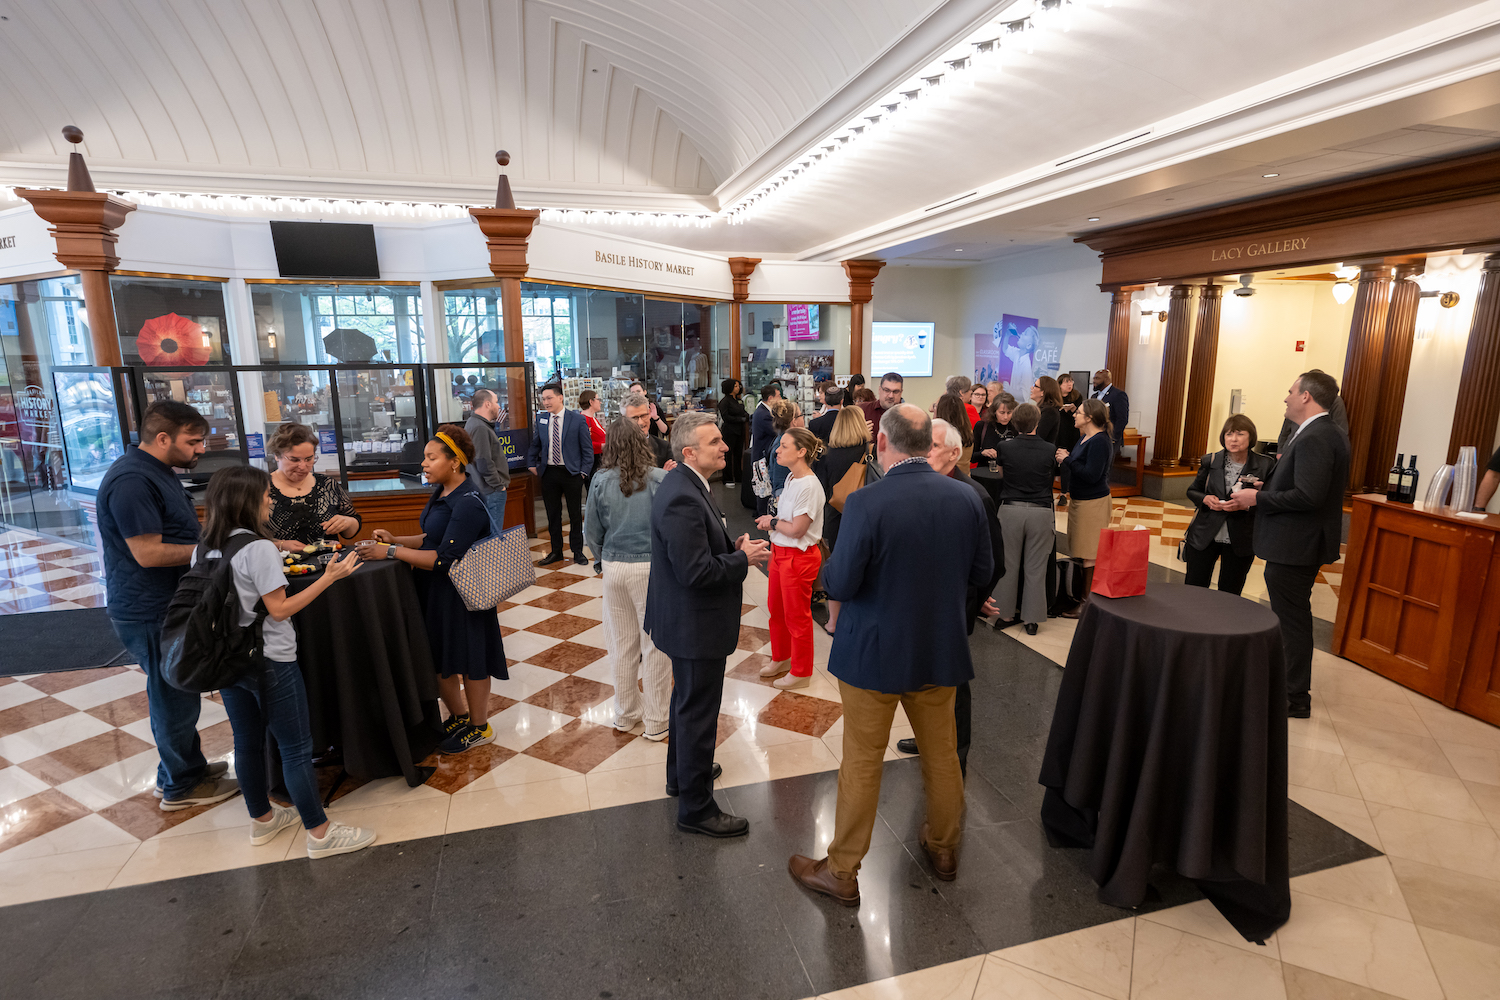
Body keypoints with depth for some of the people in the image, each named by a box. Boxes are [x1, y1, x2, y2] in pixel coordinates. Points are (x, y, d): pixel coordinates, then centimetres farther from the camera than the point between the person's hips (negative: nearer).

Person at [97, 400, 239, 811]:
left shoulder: (155, 471, 11)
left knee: (178, 691, 21)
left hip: (169, 605, 10)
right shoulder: (131, 480, -23)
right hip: (150, 613, -10)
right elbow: (149, 553, -26)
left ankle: (188, 765, 37)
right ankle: (180, 786, 20)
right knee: (173, 696, 4)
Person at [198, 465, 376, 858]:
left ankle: (262, 819, 36)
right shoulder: (259, 548, -19)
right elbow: (279, 609, -19)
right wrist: (329, 577, -18)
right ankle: (320, 834, 10)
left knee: (247, 742, 20)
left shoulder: (203, 550, 4)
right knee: (296, 748, 1)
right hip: (270, 662, -8)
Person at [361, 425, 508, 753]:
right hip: (434, 591, 9)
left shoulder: (467, 504, -24)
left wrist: (391, 552, -24)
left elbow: (444, 559, -27)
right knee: (438, 657, 19)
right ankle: (459, 716, 40)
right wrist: (396, 539, 3)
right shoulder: (442, 493, 5)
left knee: (469, 659, 7)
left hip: (461, 594, -9)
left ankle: (479, 727, 27)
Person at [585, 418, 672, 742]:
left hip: (614, 567, 3)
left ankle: (625, 715, 32)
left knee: (621, 643, 16)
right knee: (655, 645, 8)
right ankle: (655, 722, 18)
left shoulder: (601, 481, -3)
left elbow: (592, 532, 2)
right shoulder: (660, 479, -11)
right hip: (652, 567, -3)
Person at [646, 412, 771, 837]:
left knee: (687, 700, 27)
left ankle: (682, 773, 48)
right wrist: (743, 558, -19)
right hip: (694, 625, -11)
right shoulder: (681, 499, -29)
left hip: (690, 620, 11)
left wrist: (734, 545, 2)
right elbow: (696, 572, -31)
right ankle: (695, 808, 22)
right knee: (698, 713, 4)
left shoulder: (687, 484, 3)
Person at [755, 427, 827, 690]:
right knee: (776, 609, 21)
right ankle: (780, 659, 42)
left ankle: (800, 672, 25)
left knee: (796, 615, 7)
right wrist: (771, 521, -5)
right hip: (780, 552, 9)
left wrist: (772, 522, -8)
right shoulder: (791, 478, 4)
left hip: (799, 557, -9)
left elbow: (796, 529, -23)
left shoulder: (809, 486, -24)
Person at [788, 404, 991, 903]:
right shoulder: (966, 497, -7)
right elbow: (980, 573, 2)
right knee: (942, 752, 23)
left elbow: (840, 584, -21)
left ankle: (842, 872, 27)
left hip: (875, 652, -4)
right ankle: (944, 847, 45)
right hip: (942, 650, 5)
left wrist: (829, 566, 0)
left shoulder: (866, 503, -23)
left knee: (862, 763, 10)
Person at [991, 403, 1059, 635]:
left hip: (1011, 509, 0)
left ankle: (1005, 614, 19)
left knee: (1008, 564, 11)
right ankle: (1032, 618, 15)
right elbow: (1053, 476, 12)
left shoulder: (1005, 446, -5)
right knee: (1036, 567, 7)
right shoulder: (1050, 450, -4)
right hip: (1041, 511, 0)